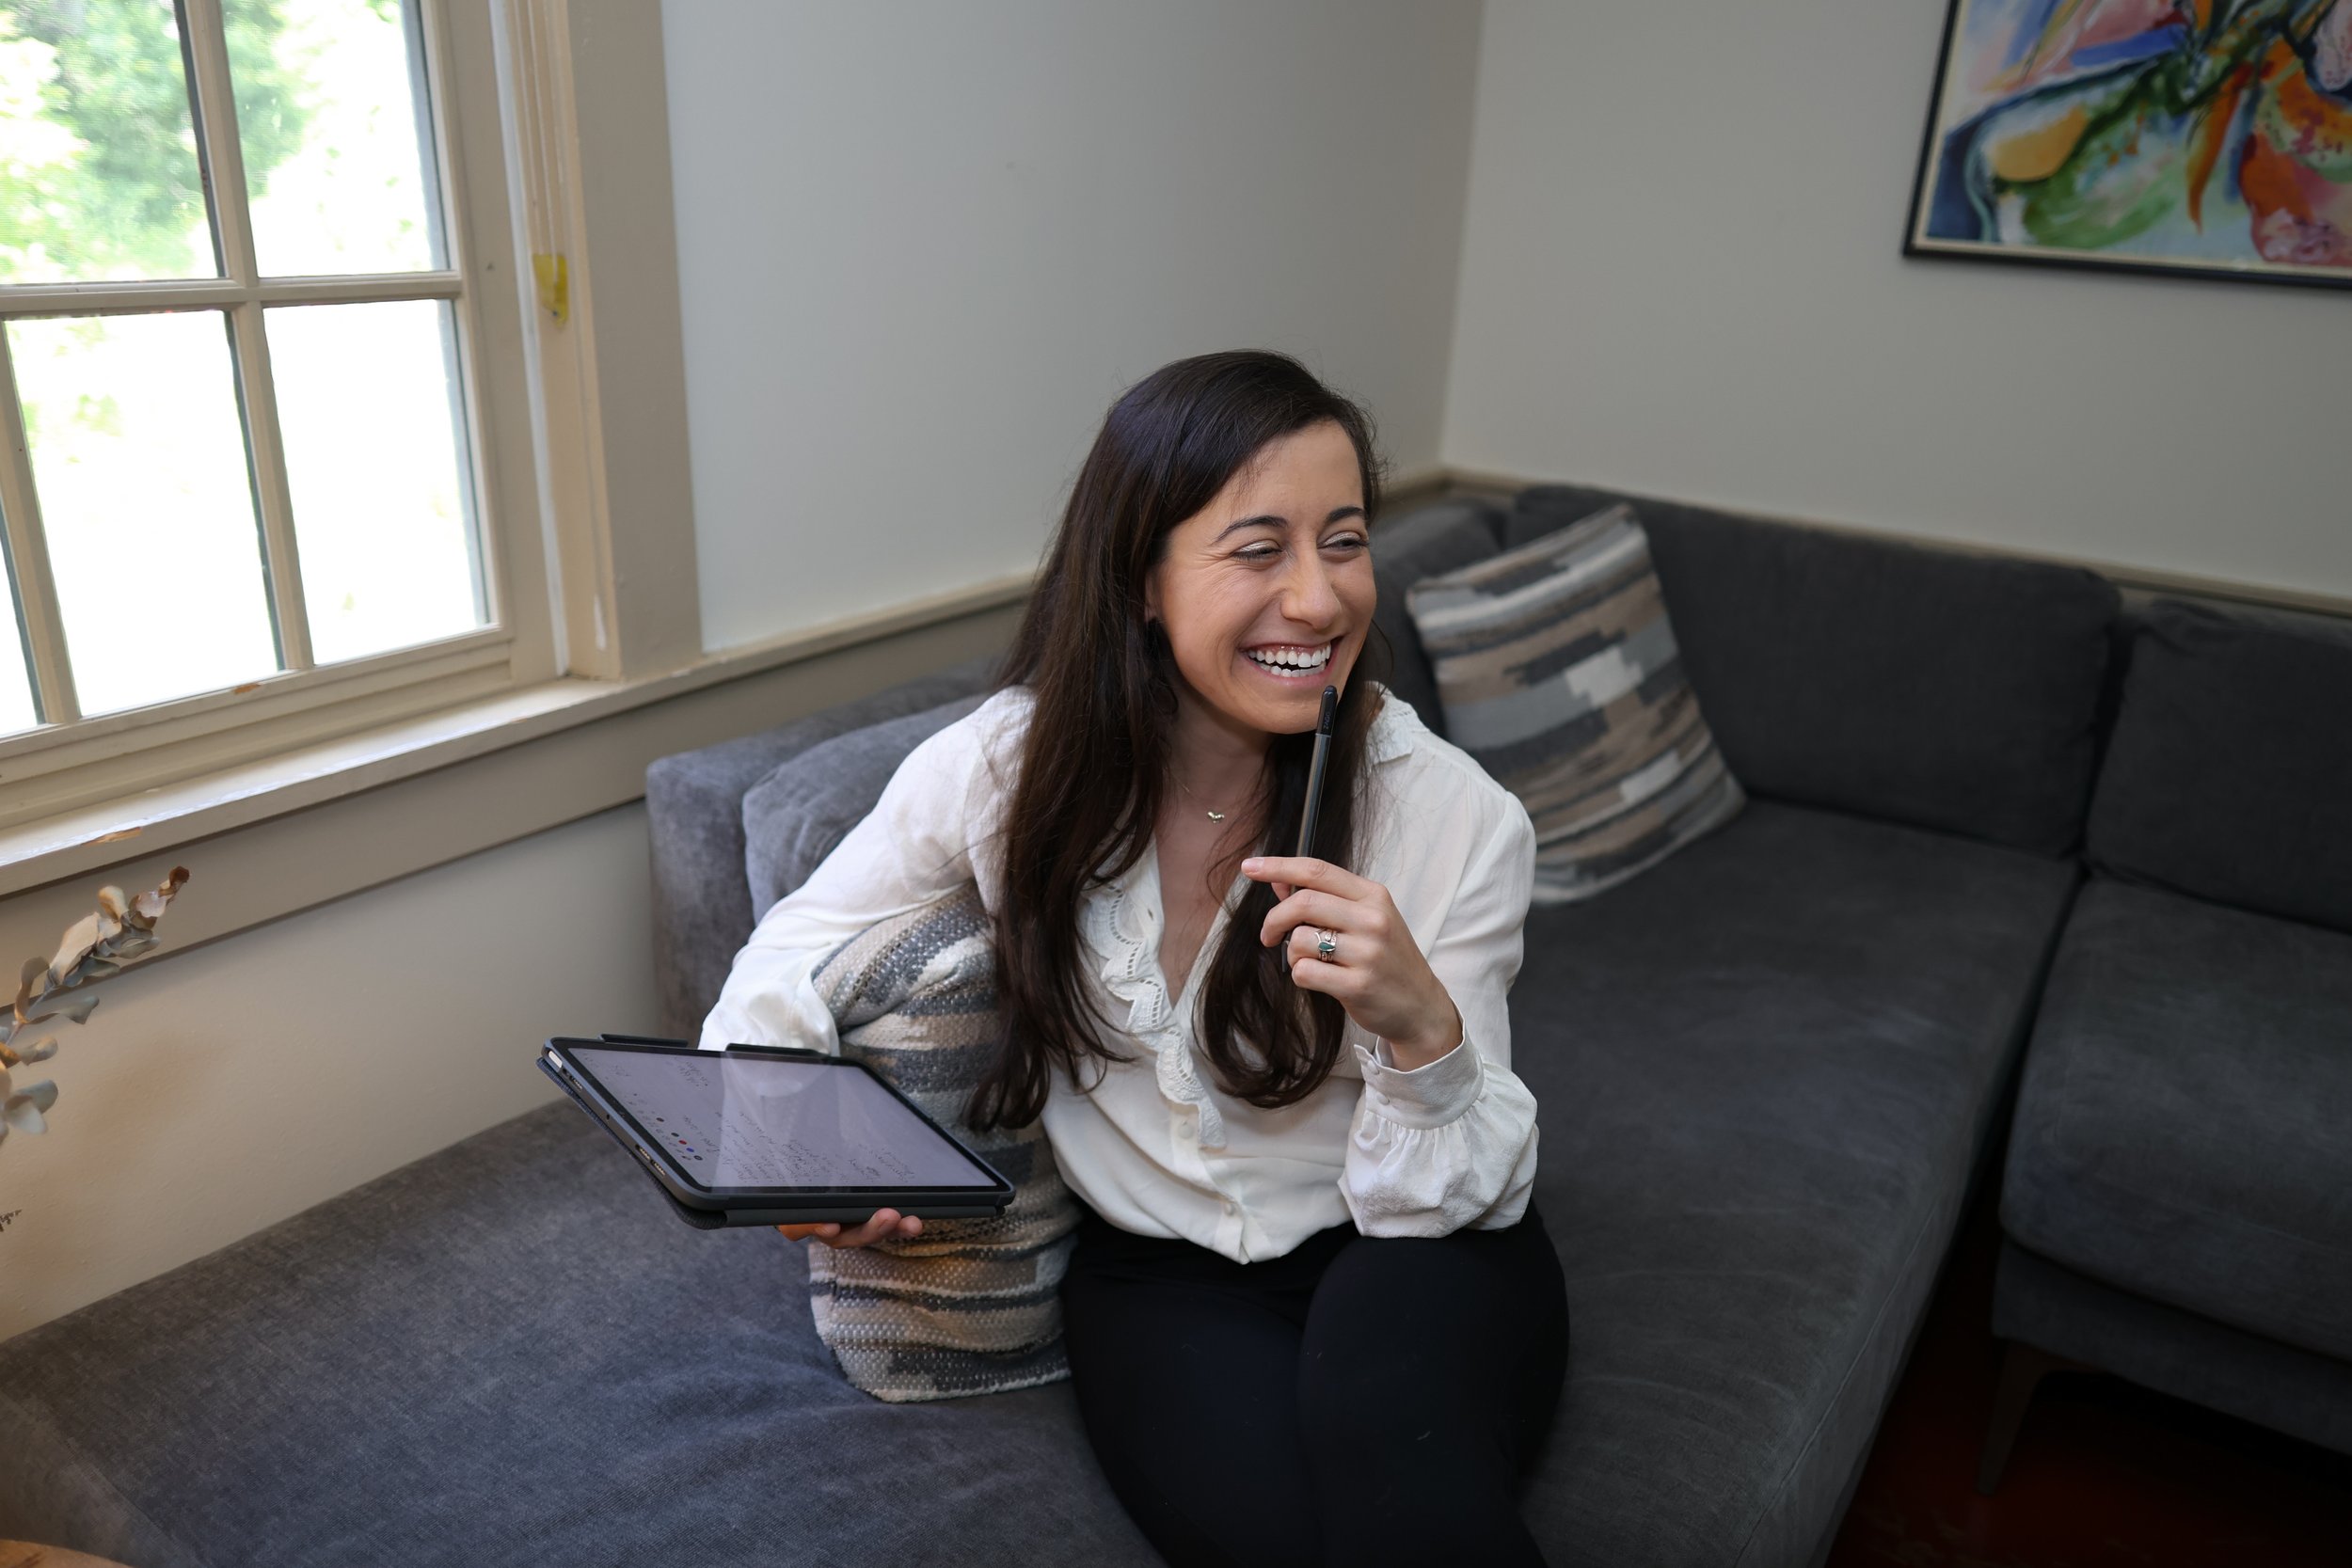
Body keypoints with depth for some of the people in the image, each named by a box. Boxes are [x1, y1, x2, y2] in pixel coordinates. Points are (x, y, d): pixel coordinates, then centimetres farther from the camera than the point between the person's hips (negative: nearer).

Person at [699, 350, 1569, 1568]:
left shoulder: (1456, 816, -16)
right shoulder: (1006, 764, -12)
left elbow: (1446, 1203, -11)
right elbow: (798, 960, 3)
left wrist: (1423, 1029, -33)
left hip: (1408, 1255, 0)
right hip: (1160, 1274, 1)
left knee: (1393, 1470, -34)